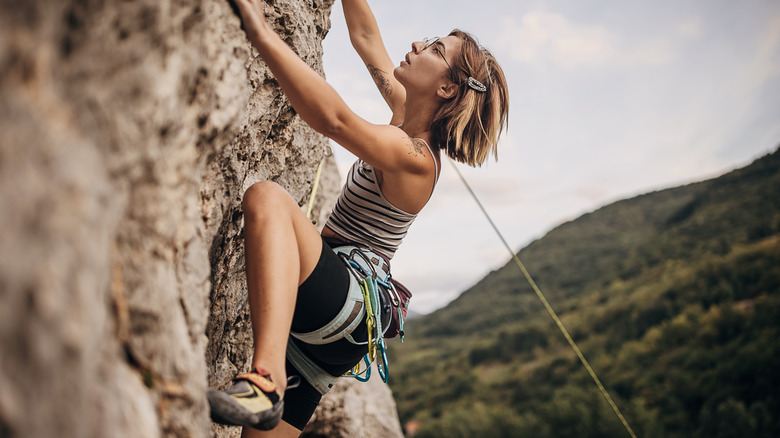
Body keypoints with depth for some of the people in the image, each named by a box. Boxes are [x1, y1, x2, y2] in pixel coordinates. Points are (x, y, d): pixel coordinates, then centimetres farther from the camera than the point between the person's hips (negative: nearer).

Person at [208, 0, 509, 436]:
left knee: (267, 196, -31)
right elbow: (365, 36, 18)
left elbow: (335, 118, -32)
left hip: (348, 308, -9)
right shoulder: (407, 117, 12)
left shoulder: (413, 156, -14)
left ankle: (267, 378, -42)